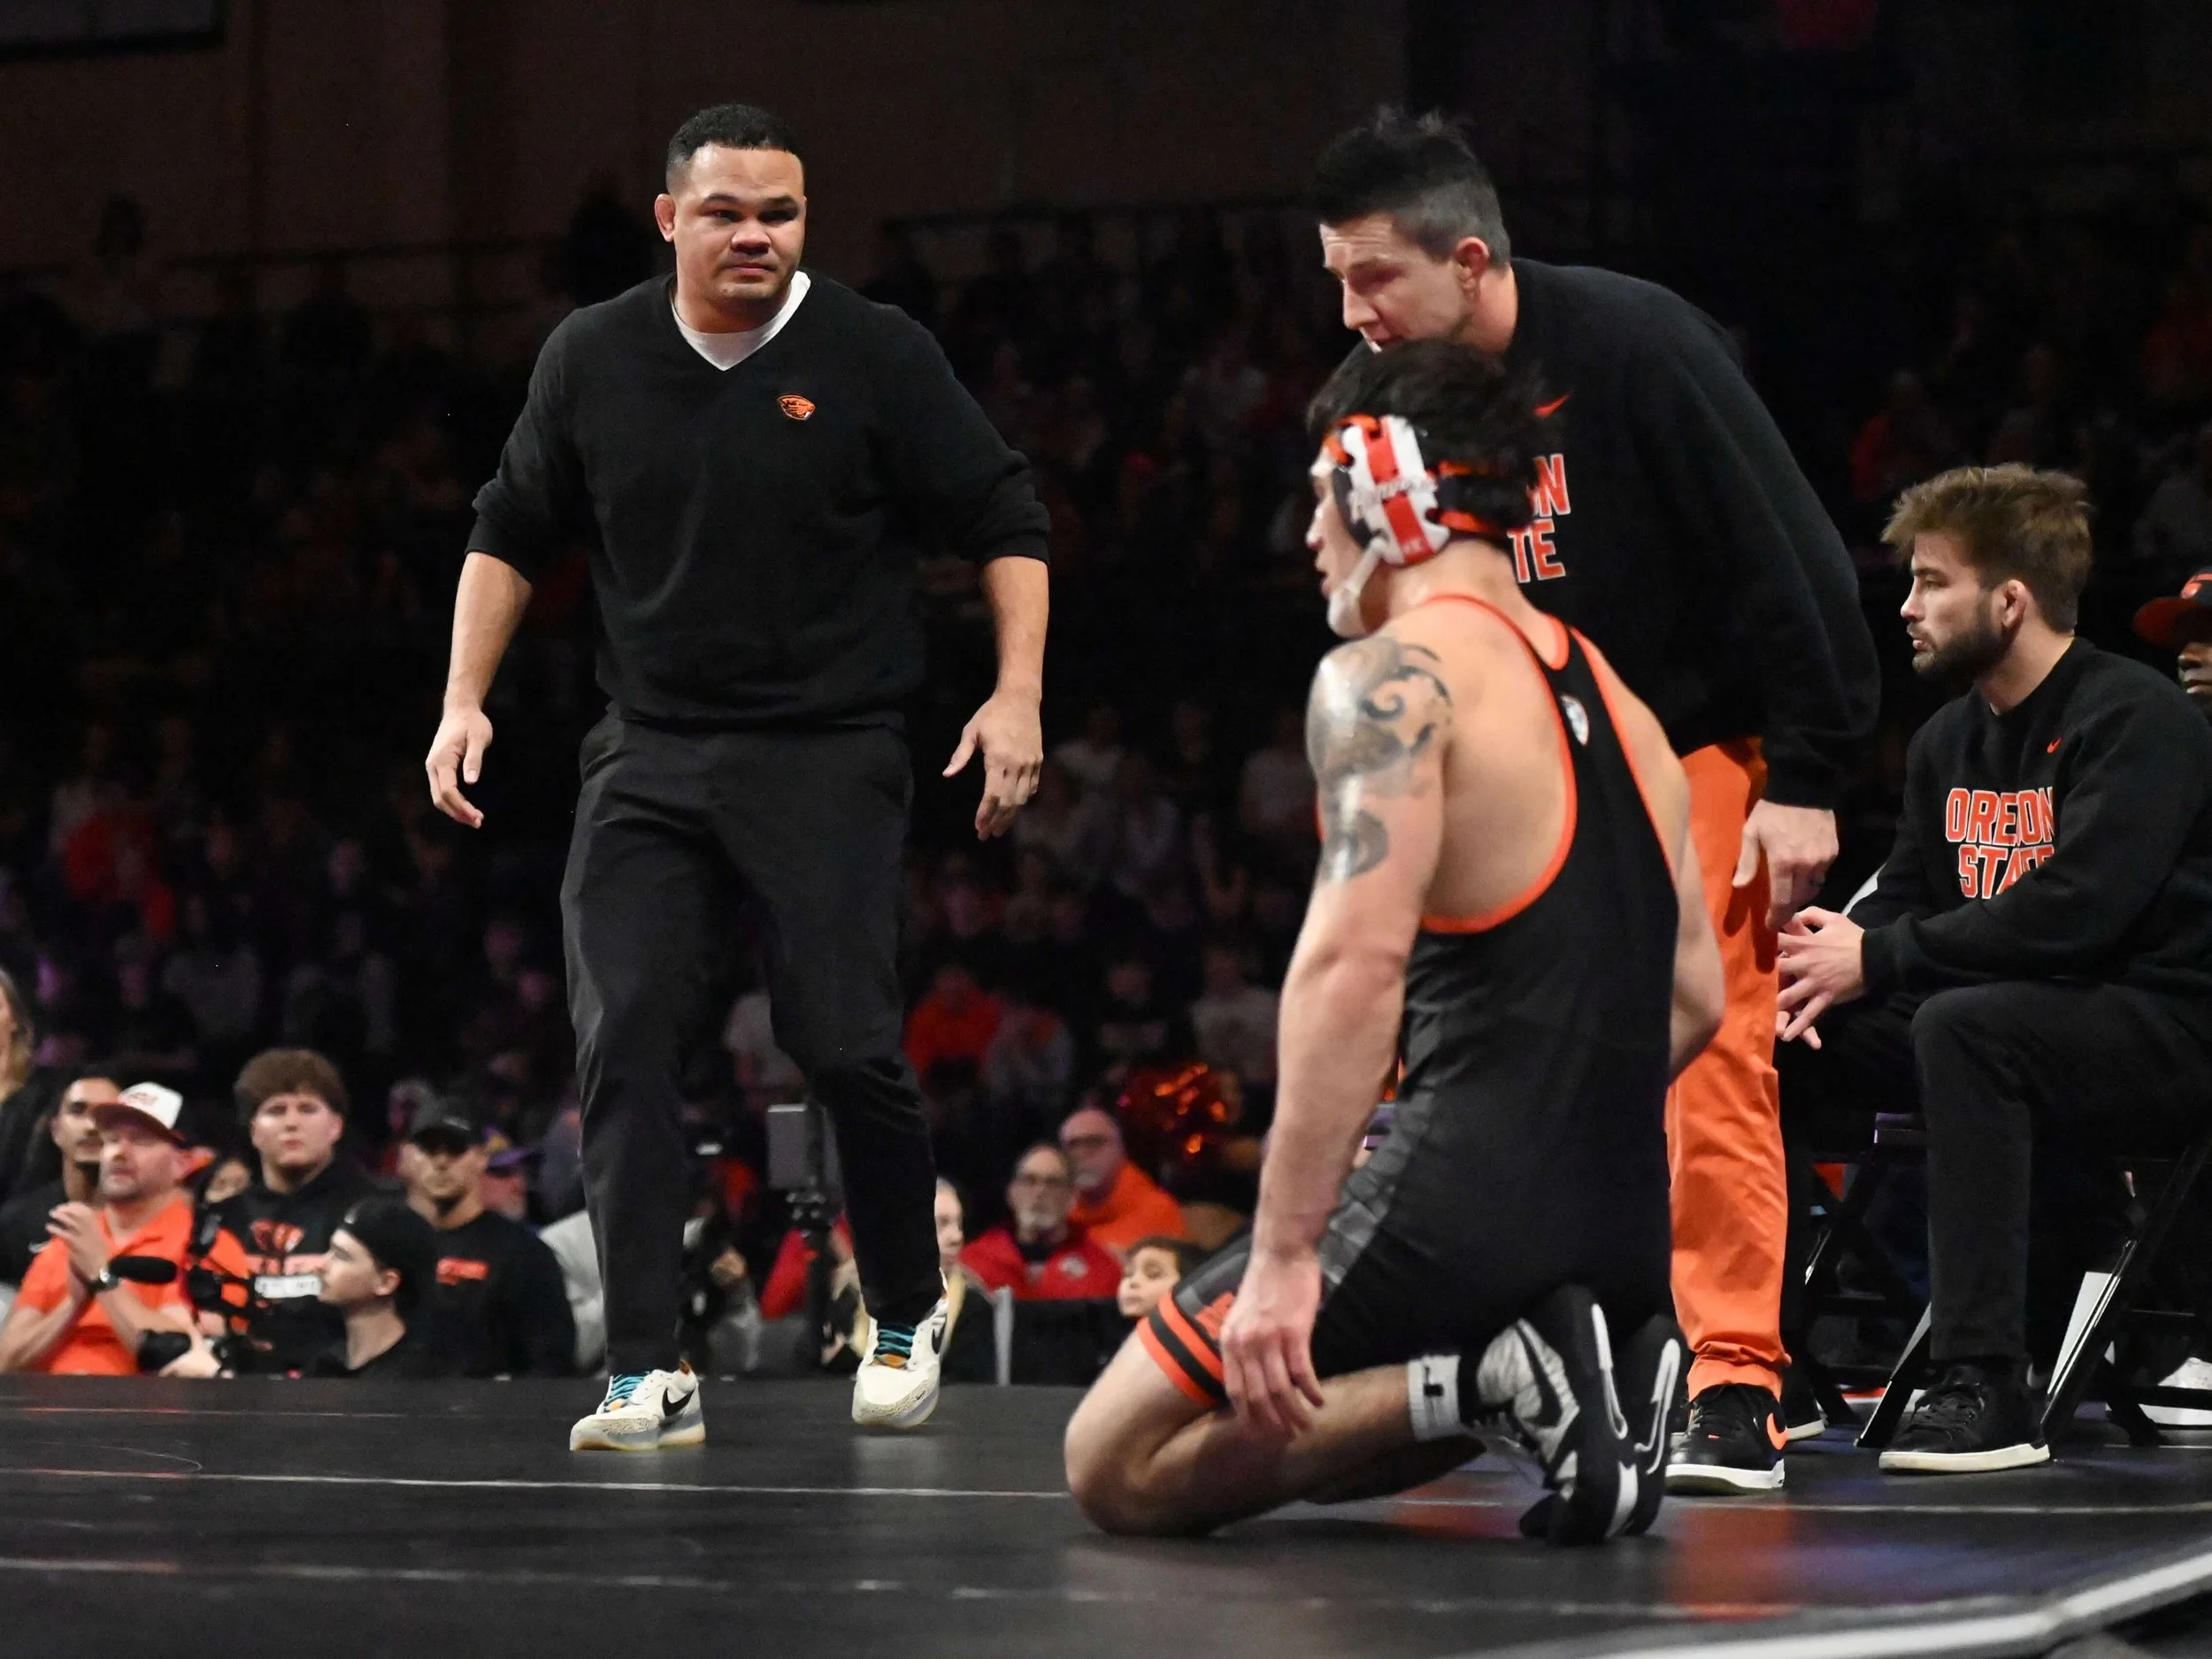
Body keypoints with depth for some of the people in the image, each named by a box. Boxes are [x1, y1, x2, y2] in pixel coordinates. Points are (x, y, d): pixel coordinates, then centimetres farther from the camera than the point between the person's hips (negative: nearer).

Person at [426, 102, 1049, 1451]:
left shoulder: (875, 355, -5)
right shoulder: (593, 361, 4)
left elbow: (1007, 518, 0)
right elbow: (513, 533, 17)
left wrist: (1018, 696, -10)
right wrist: (466, 702, 9)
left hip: (831, 752, -3)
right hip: (651, 755, 3)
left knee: (847, 1044, -10)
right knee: (625, 1042, -9)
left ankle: (909, 1315, 16)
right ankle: (646, 1368, -7)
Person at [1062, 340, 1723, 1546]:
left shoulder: (1389, 678, -8)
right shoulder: (1612, 700, 17)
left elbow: (1357, 959, -21)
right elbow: (1694, 998, 20)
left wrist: (1285, 1253, -22)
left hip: (1462, 1202, -8)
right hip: (1625, 1238, 8)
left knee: (1116, 1469, 3)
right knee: (1304, 1418, 28)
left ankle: (1486, 1382, -12)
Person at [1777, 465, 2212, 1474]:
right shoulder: (1950, 742, 13)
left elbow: (2076, 912, -25)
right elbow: (1906, 897, 13)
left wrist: (1876, 958, -21)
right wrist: (1831, 960, -12)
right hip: (2016, 1012, 9)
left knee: (1964, 1025, -36)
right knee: (1785, 1026, -2)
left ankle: (1986, 1391, -38)